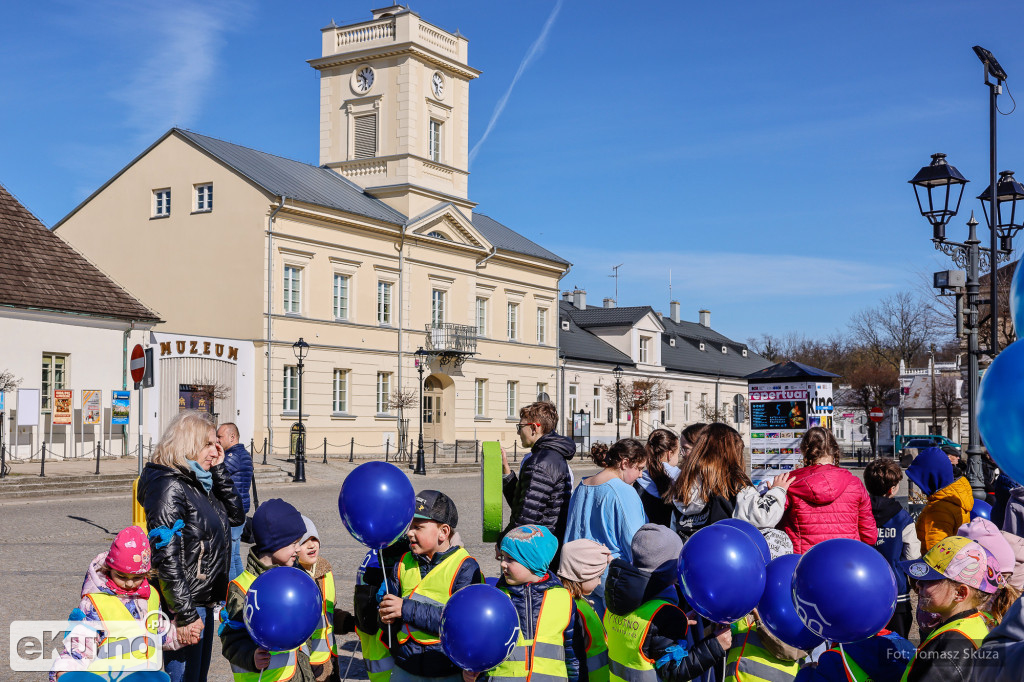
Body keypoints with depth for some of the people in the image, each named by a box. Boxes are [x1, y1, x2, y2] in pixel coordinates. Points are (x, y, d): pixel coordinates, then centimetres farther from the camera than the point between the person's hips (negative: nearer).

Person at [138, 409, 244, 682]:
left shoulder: (198, 483, 11)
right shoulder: (169, 487, -17)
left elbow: (235, 516, 14)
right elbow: (166, 558, -23)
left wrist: (218, 469, 4)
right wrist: (185, 615, -24)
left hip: (205, 604, 10)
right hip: (185, 607, -10)